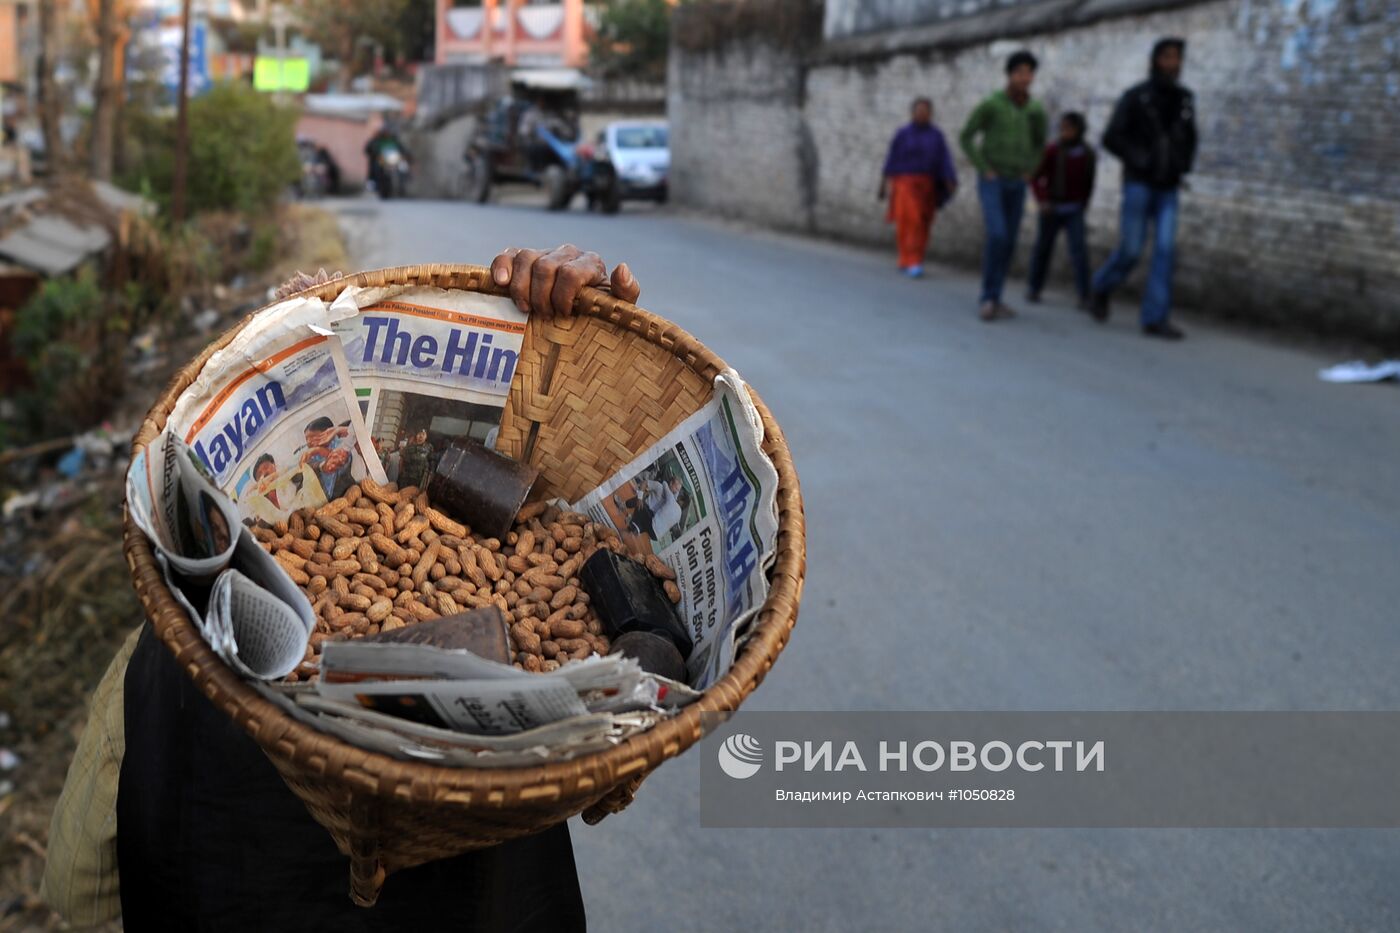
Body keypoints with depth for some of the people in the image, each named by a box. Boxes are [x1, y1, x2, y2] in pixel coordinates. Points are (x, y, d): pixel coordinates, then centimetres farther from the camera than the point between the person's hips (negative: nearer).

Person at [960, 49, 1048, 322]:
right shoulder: (990, 105, -10)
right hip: (991, 182, -5)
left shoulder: (1036, 111, 4)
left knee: (1009, 243, 4)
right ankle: (987, 298, -13)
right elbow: (966, 138, -4)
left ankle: (993, 300, 14)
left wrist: (1028, 171, 7)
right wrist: (984, 169, -10)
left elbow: (1039, 143, 21)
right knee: (997, 236, -21)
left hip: (1016, 185, 5)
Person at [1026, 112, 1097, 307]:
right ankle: (1033, 288, 29)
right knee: (1043, 247, 10)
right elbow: (1036, 176, -7)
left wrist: (1083, 205, 11)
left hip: (1074, 210, 1)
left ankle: (1084, 296, -11)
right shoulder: (1053, 150, -10)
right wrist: (1041, 200, -17)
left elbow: (1088, 183, 12)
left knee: (1079, 249, -10)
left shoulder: (1088, 154, 0)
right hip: (1052, 208, -1)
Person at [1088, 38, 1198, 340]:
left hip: (1167, 190, 4)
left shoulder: (1184, 99, 8)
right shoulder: (1135, 97, -6)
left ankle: (1155, 319, -9)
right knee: (1130, 251, -4)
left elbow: (1189, 140, 21)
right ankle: (1101, 289, 26)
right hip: (1138, 185, -4)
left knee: (1165, 251, -9)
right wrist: (1140, 161, -17)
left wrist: (1183, 167, 4)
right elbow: (1111, 138, -9)